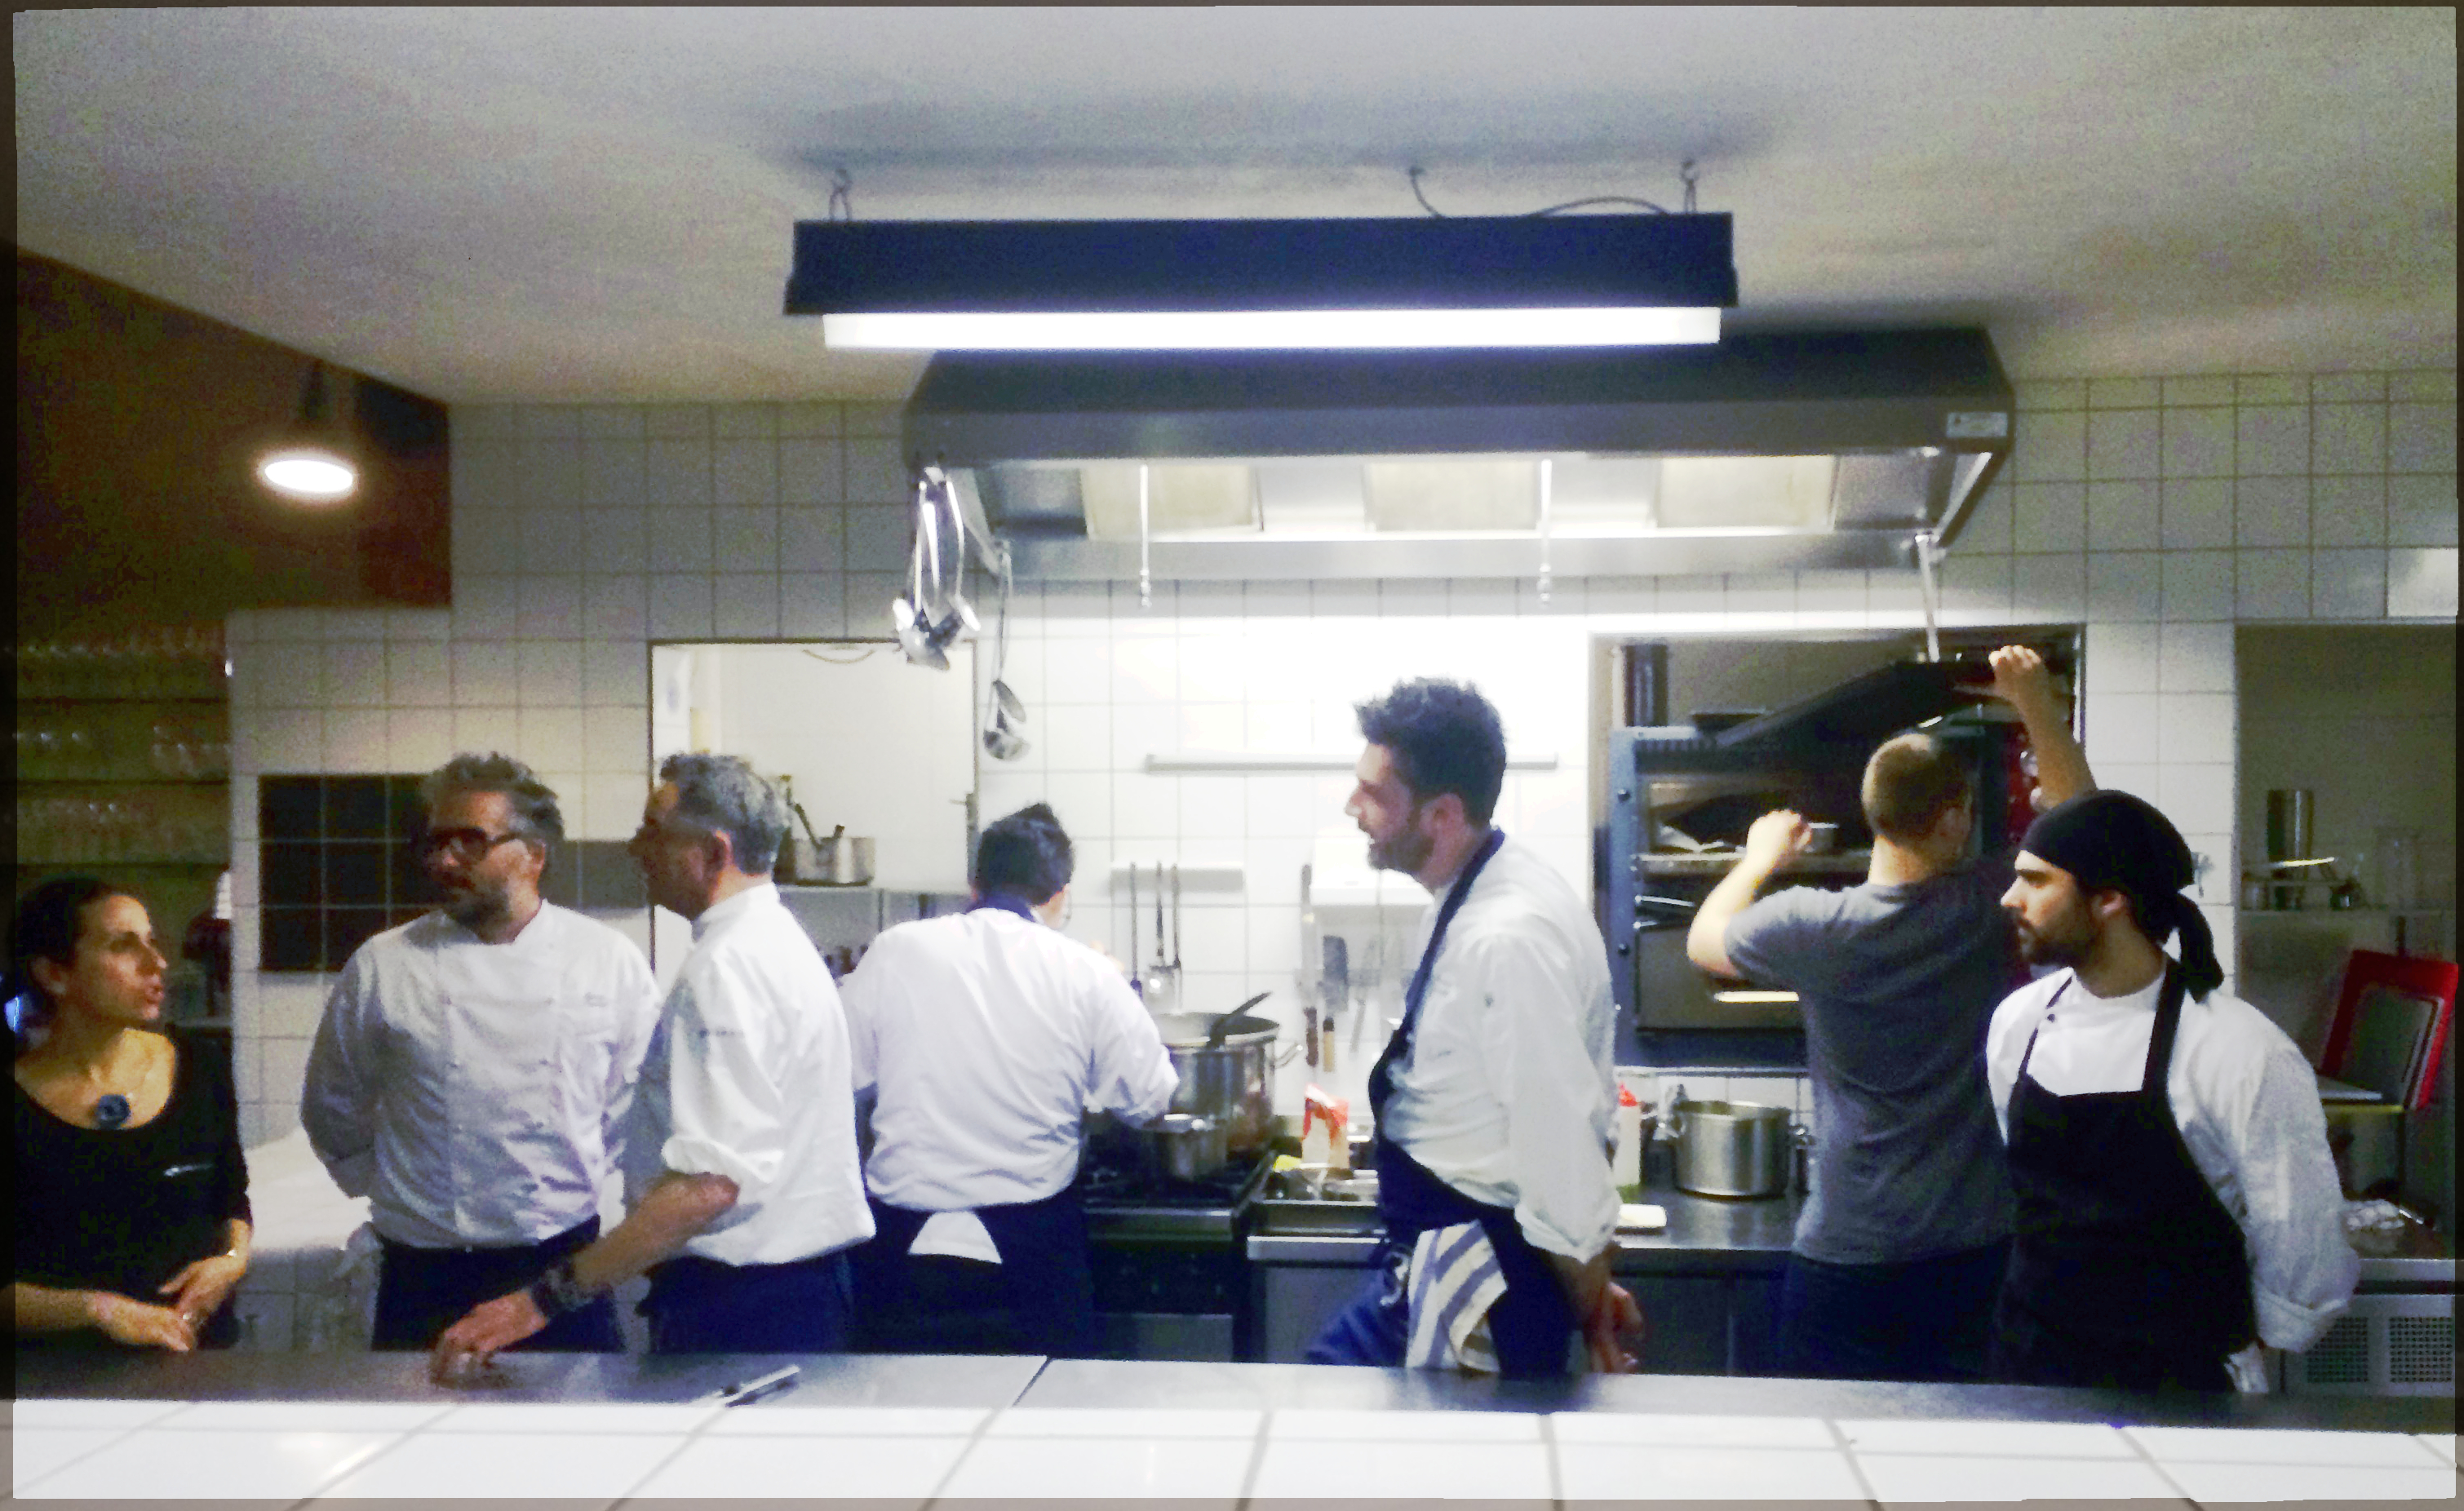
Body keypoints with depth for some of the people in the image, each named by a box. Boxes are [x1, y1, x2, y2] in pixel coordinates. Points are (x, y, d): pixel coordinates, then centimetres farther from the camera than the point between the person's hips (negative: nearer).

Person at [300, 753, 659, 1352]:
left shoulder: (612, 961, 1)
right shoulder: (381, 967, 1)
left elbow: (637, 1099, 11)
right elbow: (332, 1111, 14)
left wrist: (588, 1176, 7)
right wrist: (385, 1186, 11)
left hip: (563, 1264, 0)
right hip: (425, 1275, 0)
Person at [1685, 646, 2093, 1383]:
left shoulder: (1815, 926, -14)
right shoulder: (1990, 907, -9)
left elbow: (1704, 939, 8)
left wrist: (1761, 856, 23)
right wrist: (2036, 700, 10)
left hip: (1846, 1259, -2)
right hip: (1978, 1247, 3)